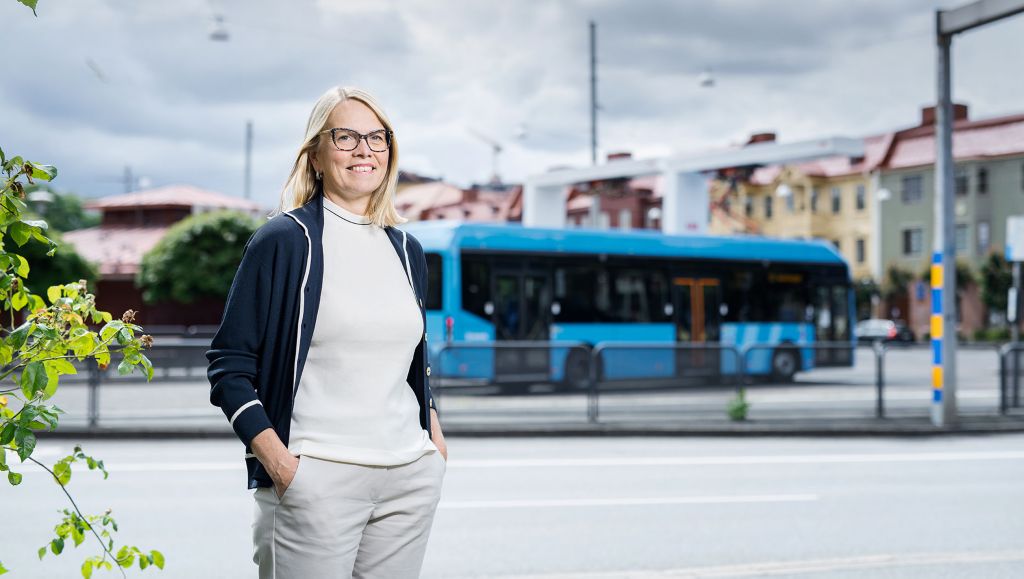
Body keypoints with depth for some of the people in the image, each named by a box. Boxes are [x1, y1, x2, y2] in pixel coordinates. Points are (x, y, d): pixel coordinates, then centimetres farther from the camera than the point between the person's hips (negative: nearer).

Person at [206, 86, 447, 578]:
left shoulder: (406, 250, 14)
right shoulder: (283, 240, -3)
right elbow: (229, 366, -5)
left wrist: (434, 439, 12)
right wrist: (278, 463, -14)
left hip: (410, 480, 5)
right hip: (315, 479, -5)